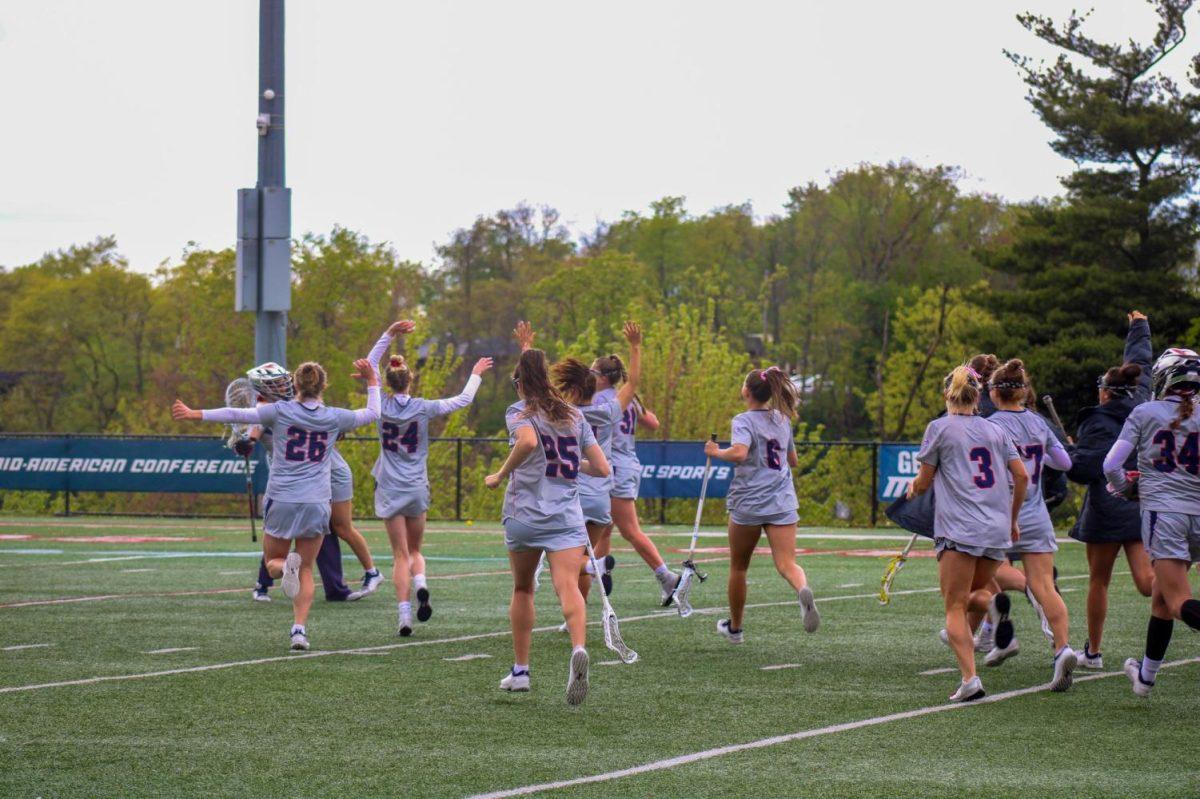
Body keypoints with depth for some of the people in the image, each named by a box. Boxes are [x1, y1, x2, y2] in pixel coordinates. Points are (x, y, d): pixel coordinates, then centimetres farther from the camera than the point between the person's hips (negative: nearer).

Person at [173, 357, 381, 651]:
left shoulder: (281, 412, -3)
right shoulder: (334, 417, 3)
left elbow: (238, 414, -6)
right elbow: (372, 413, 20)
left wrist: (196, 414, 0)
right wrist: (372, 382, 35)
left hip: (281, 501, -2)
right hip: (316, 503, 2)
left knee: (273, 563, 13)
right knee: (306, 570, 11)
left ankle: (286, 566, -24)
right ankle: (299, 630, -3)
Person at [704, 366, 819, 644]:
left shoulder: (744, 421, -8)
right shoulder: (782, 420, 12)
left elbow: (739, 453, -27)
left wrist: (716, 452, -10)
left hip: (748, 503, -4)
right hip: (782, 503, 4)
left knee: (738, 567, 15)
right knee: (787, 563, -9)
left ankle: (734, 627, 29)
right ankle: (803, 590, -43)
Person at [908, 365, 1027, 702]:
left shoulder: (940, 428, 2)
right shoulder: (994, 431, 14)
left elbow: (923, 483, 5)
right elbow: (1022, 476, 10)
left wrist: (913, 488, 28)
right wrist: (1012, 520, 21)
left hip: (958, 529, -5)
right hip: (997, 530, 5)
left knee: (955, 606, -3)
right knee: (971, 594, 21)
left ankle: (970, 679, -19)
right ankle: (993, 603, -16)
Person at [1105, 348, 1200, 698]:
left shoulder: (1144, 413, 1)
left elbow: (1111, 465, -1)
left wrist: (1124, 486, 19)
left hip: (1161, 511, -4)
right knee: (1161, 595, 20)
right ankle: (1145, 675, 33)